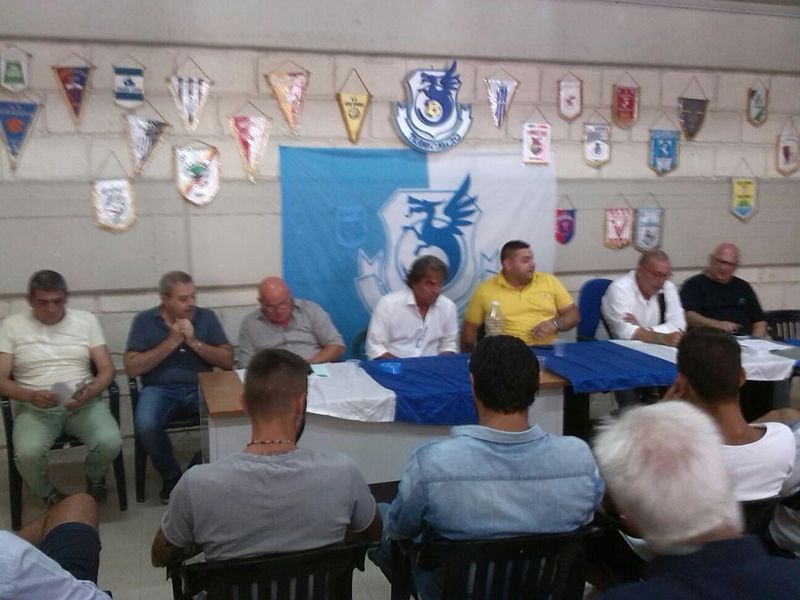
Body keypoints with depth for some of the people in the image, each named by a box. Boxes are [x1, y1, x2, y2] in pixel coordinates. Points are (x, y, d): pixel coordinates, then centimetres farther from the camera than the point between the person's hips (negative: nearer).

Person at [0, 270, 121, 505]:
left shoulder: (86, 320, 7)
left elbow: (106, 368, 4)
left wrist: (90, 392, -17)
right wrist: (31, 395, -20)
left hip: (83, 402, 1)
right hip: (34, 406, -1)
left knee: (110, 442, -28)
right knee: (28, 452, -33)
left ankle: (94, 479, 10)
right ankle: (50, 496, 2)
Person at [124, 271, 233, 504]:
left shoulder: (206, 317, 5)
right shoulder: (144, 320, 2)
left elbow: (228, 360, 0)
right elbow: (132, 368, -7)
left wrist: (194, 342, -13)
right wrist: (171, 342, -13)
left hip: (200, 387, 1)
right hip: (160, 389, -1)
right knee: (145, 426, -33)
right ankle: (171, 477, -3)